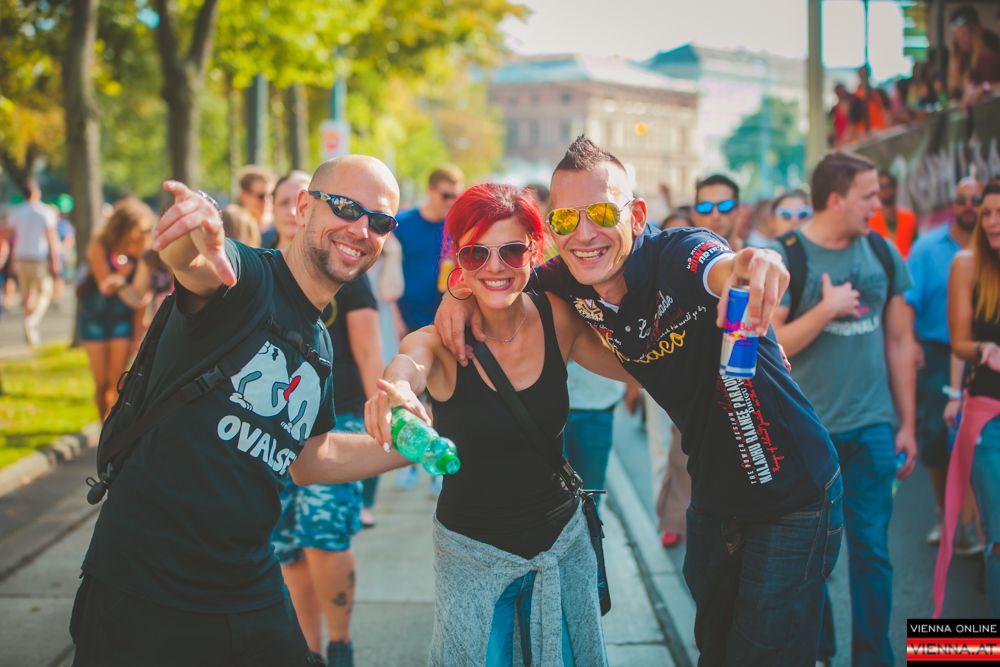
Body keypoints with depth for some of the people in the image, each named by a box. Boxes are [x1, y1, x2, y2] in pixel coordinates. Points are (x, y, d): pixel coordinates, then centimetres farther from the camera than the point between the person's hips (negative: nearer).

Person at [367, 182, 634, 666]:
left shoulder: (558, 320, -10)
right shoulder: (442, 340, -19)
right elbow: (408, 363, -41)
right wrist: (395, 389, -63)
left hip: (562, 538, 3)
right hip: (471, 550, -2)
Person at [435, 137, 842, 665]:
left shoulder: (676, 255, -26)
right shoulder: (573, 285, -9)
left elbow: (716, 266, -50)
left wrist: (744, 265, -74)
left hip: (792, 497, -6)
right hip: (714, 498, 6)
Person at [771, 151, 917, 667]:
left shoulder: (884, 254, 4)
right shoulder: (784, 257, -8)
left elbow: (899, 341, 9)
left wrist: (907, 423, 9)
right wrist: (827, 309, -19)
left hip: (872, 428, 3)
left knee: (871, 549, 4)